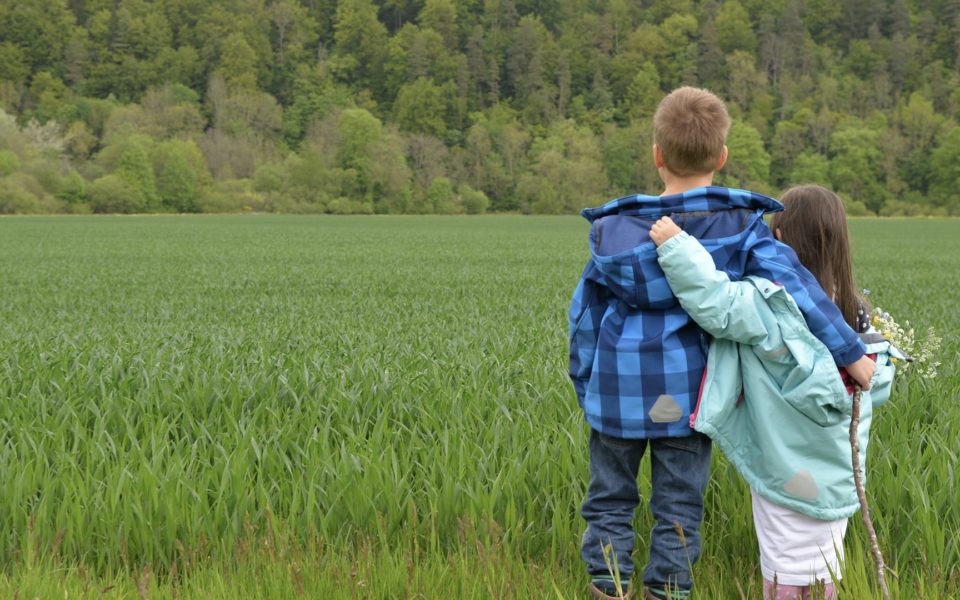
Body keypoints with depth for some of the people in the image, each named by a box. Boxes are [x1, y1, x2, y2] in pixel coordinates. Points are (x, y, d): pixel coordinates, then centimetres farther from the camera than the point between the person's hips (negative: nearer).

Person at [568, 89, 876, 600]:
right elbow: (795, 288, -17)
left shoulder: (615, 230, -6)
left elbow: (585, 314, 1)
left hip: (620, 391, 0)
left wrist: (586, 388, 14)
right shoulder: (741, 228, -10)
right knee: (679, 507, 12)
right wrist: (850, 351, -11)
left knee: (609, 502, 13)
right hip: (688, 394, 0)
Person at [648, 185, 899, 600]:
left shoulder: (773, 304, -19)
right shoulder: (852, 309, 2)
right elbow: (877, 386, 6)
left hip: (790, 475, -7)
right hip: (834, 475, 7)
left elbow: (715, 302, -31)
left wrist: (674, 245, -23)